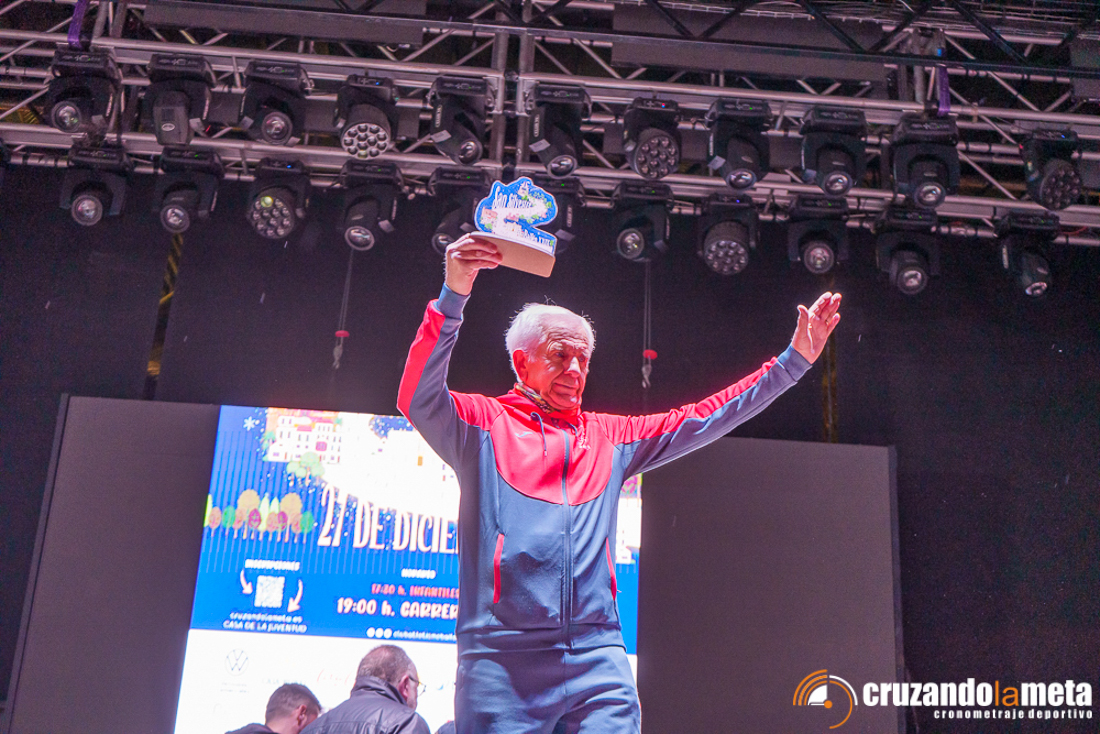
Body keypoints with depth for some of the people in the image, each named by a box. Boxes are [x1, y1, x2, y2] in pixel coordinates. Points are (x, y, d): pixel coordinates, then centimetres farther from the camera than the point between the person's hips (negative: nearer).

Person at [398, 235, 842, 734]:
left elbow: (705, 418, 23)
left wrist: (793, 360, 20)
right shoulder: (482, 423, 8)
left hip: (597, 659, 3)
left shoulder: (610, 437, 21)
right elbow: (418, 398, -10)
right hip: (500, 660, -3)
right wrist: (452, 298, -23)